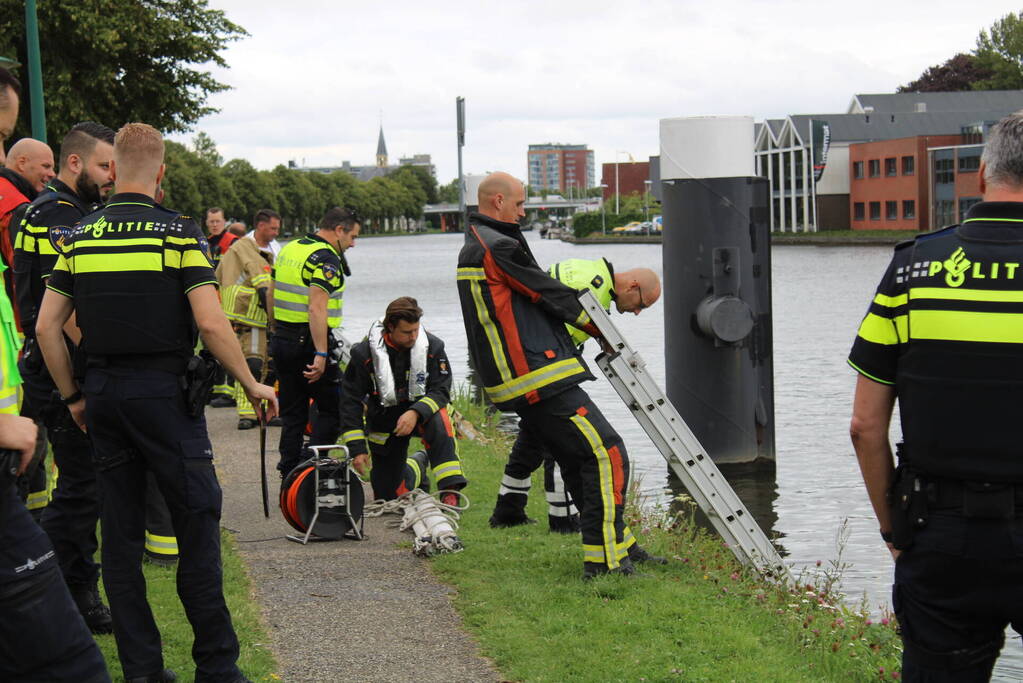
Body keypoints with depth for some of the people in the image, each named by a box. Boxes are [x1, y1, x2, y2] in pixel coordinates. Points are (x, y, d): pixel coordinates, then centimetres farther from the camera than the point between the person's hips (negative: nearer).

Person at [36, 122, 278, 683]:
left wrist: (73, 396, 15)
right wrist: (252, 384, -3)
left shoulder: (80, 237, 5)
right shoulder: (179, 232, -8)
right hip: (165, 391, -4)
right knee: (196, 522, 2)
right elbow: (210, 323, -15)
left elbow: (46, 327, 4)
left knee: (121, 531, 9)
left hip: (102, 393, 5)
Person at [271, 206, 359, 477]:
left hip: (281, 341, 8)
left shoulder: (288, 249, 13)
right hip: (309, 343, -8)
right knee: (331, 410, 2)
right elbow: (317, 308, -24)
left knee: (292, 414, 13)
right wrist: (321, 355, -26)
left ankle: (288, 474, 13)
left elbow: (272, 296, 20)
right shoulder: (327, 259, -14)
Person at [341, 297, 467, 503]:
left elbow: (441, 391, -15)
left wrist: (416, 413, -35)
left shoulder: (433, 346, -14)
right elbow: (351, 401, -12)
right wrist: (356, 448, -18)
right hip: (383, 420, 1)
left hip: (420, 411, -1)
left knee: (438, 422, -39)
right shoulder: (364, 353, -16)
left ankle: (449, 492, -40)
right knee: (386, 496, 2)